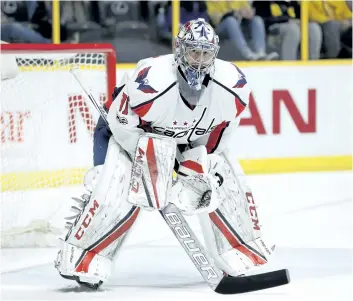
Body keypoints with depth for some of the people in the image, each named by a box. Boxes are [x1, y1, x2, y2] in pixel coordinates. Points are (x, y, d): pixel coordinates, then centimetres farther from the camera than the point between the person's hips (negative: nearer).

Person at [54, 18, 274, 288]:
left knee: (227, 185, -4)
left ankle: (245, 251, 16)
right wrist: (149, 159, -23)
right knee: (117, 192, -21)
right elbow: (121, 124, -25)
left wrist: (199, 165, -12)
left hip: (194, 140, 4)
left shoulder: (233, 86, -24)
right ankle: (80, 256, -7)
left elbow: (220, 133, -8)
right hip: (135, 131, -4)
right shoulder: (151, 81, -37)